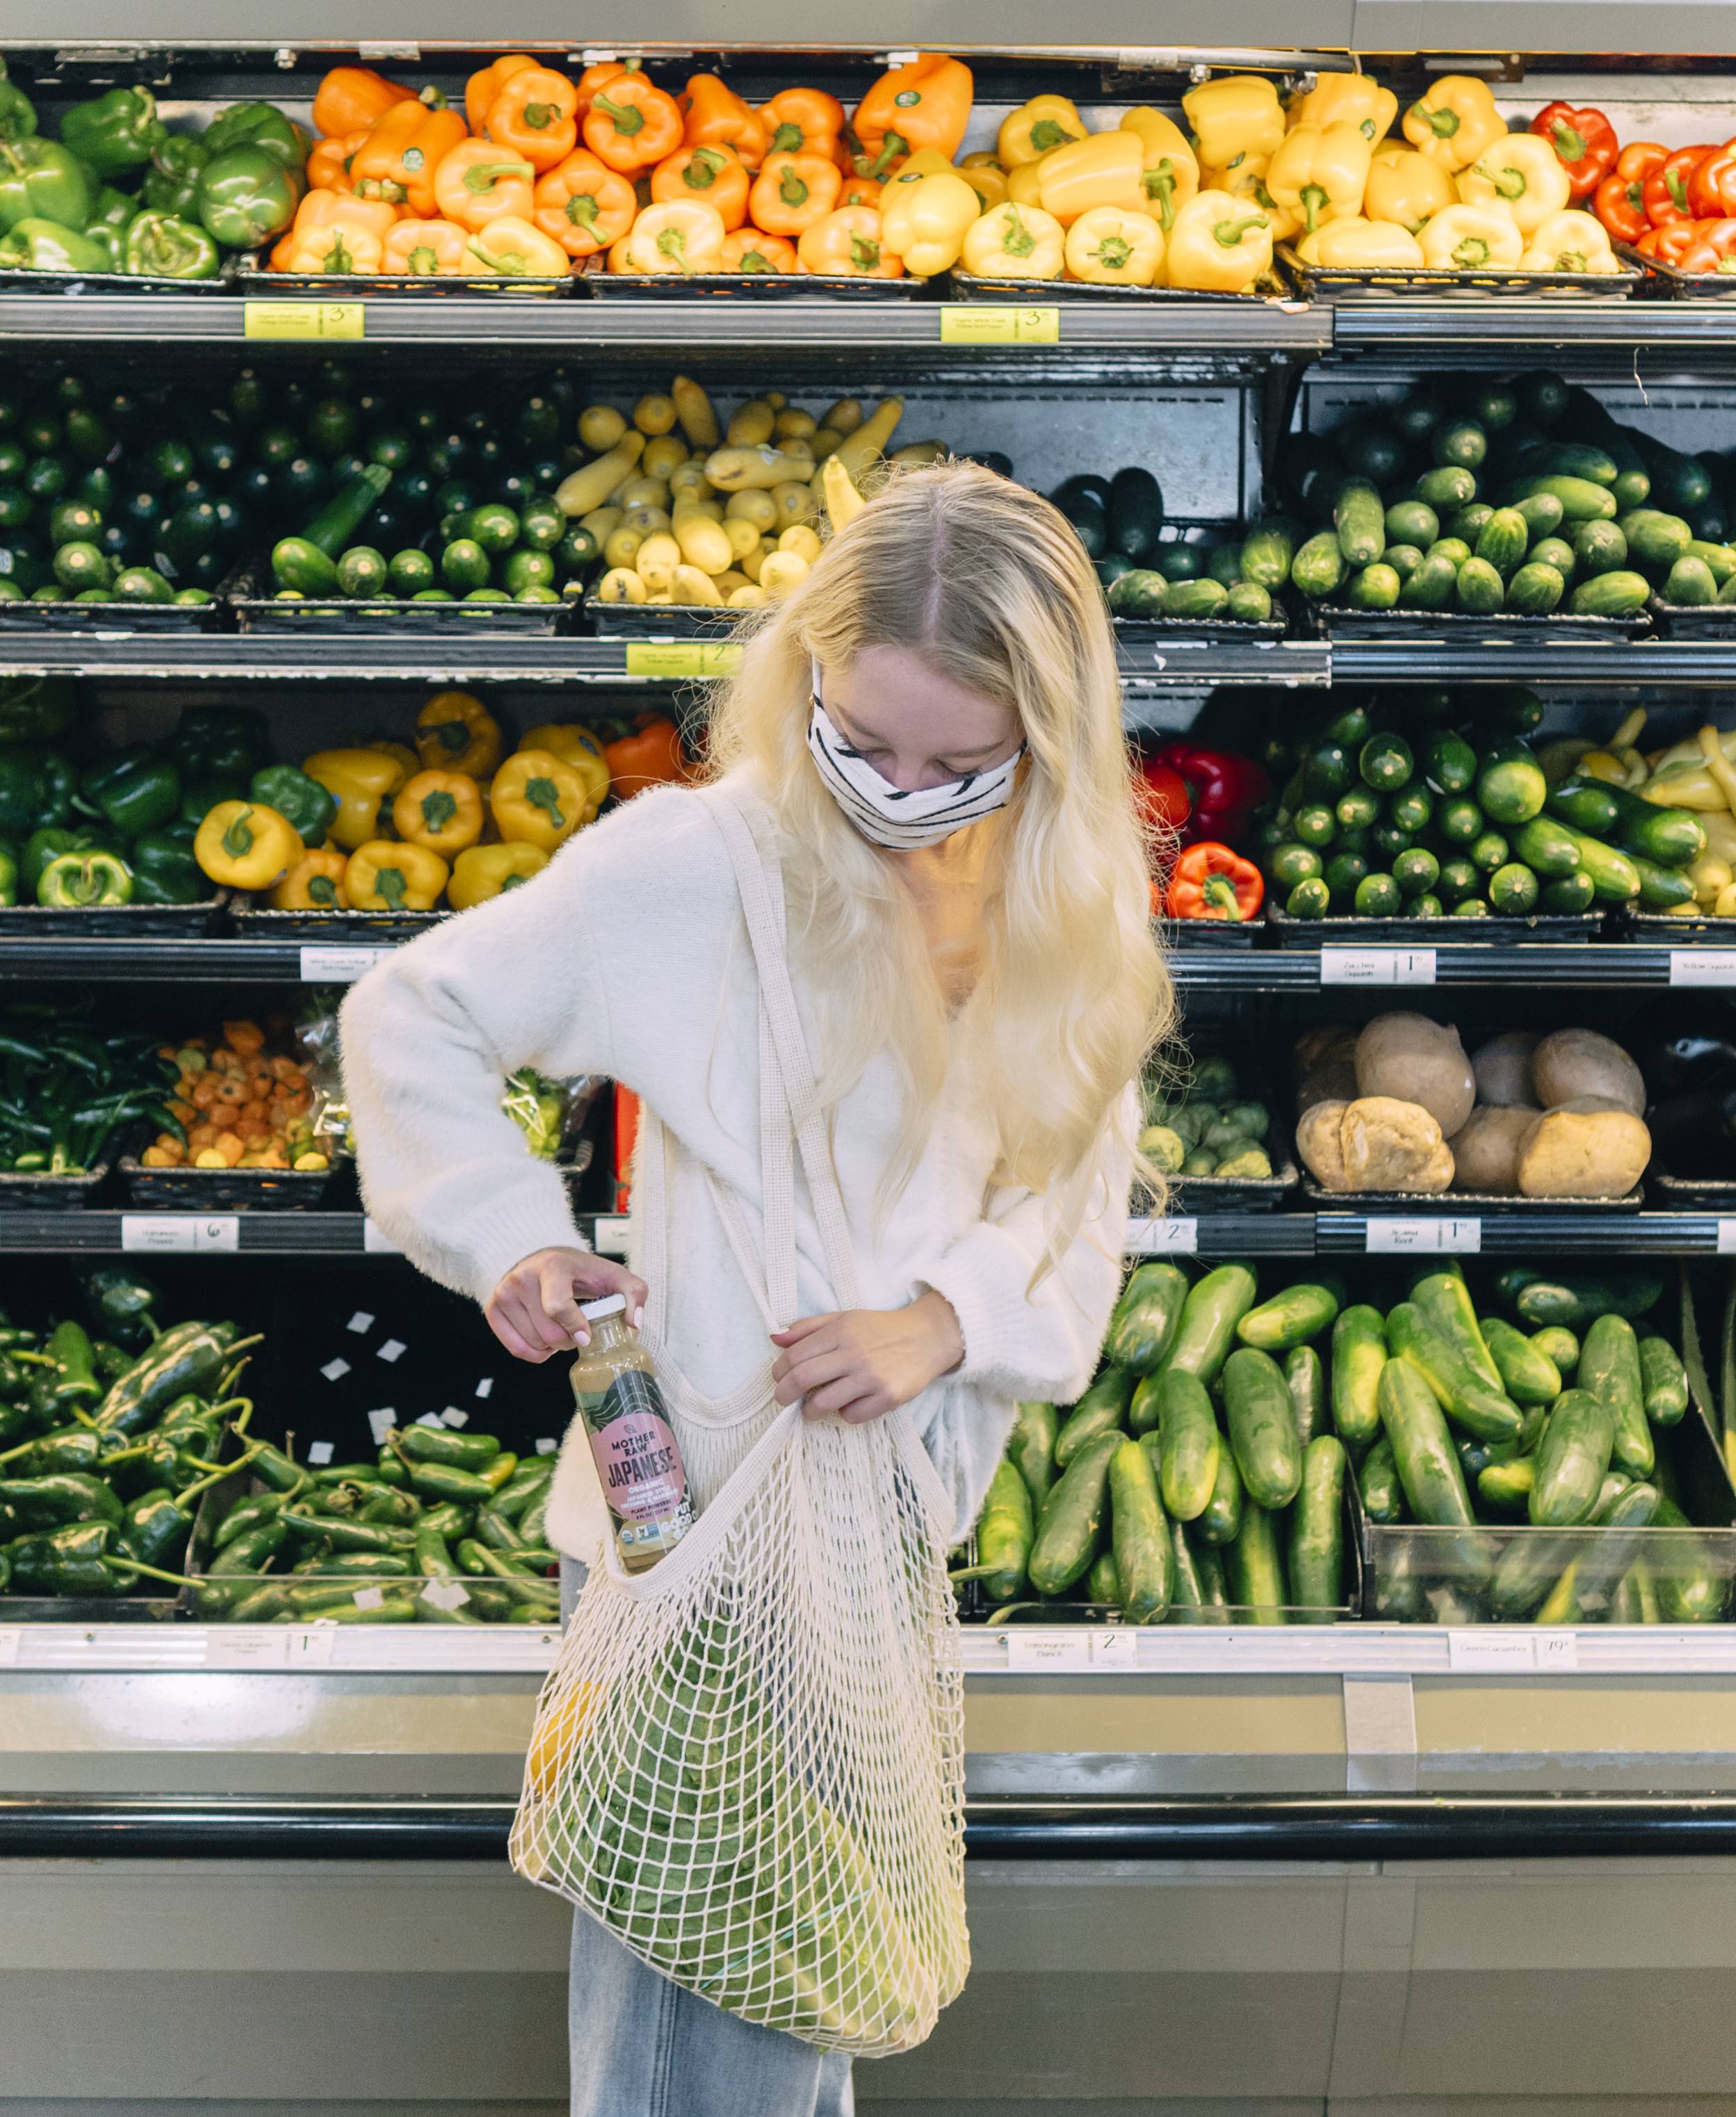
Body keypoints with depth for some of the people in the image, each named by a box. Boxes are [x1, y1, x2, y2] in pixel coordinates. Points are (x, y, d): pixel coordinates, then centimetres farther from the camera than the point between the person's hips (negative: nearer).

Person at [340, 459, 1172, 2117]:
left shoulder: (1060, 926, 0)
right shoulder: (701, 862, -16)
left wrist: (947, 1323, -18)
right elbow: (410, 1016, -7)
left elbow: (1076, 1214, 1)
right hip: (694, 1514, -5)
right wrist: (504, 1237, -19)